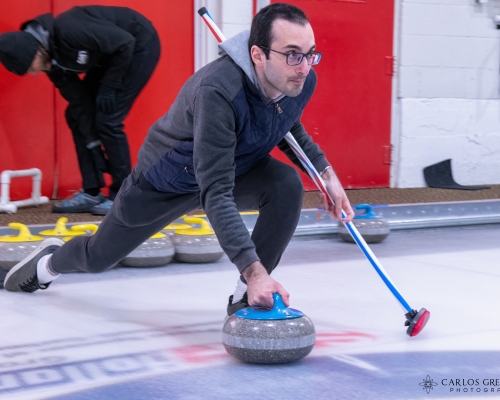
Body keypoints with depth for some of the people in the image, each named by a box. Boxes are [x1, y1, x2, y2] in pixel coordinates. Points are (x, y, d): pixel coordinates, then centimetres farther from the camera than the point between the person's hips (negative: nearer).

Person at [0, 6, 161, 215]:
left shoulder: (69, 32, -33)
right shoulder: (51, 59, -7)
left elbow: (126, 43, -27)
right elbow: (79, 100, -2)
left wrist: (109, 87, -19)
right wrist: (94, 144, -6)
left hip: (139, 45, -9)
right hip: (108, 54, 9)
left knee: (107, 119, -13)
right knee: (77, 115, 4)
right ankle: (91, 193, 10)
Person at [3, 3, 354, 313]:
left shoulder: (303, 81, -21)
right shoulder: (217, 91, -44)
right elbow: (216, 195, -46)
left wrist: (326, 173, -9)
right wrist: (253, 270, -53)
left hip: (237, 167, 4)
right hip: (171, 179, -4)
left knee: (288, 185, -29)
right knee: (99, 257, 15)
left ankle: (245, 300, -15)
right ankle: (49, 262, 53)